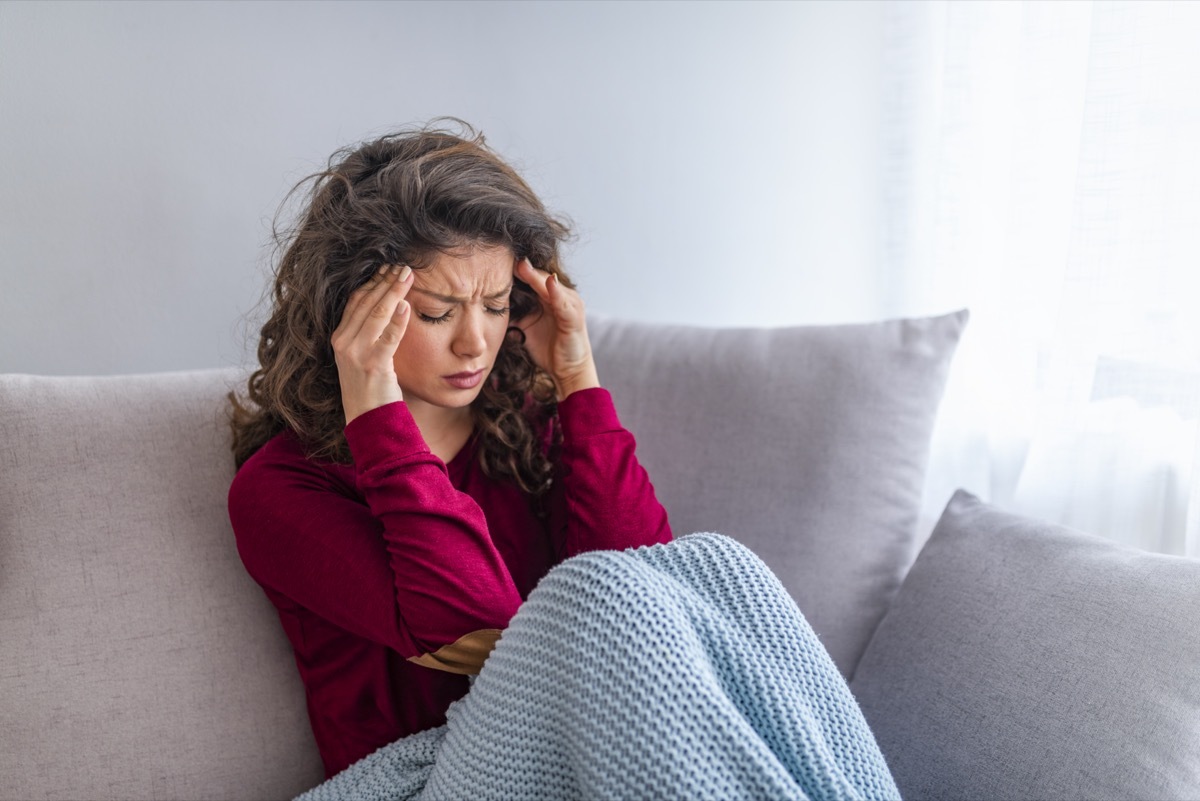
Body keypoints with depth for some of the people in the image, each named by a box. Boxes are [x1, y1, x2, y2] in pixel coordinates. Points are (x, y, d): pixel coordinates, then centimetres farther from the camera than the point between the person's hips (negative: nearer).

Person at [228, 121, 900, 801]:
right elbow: (477, 627, -18)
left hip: (585, 745, 5)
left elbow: (644, 583, -6)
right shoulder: (278, 488, -3)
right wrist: (376, 415, -17)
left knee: (706, 566, -24)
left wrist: (578, 381, -4)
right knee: (591, 592, -31)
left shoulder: (529, 421, 11)